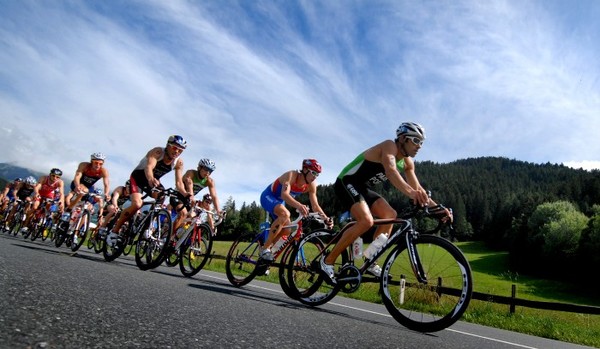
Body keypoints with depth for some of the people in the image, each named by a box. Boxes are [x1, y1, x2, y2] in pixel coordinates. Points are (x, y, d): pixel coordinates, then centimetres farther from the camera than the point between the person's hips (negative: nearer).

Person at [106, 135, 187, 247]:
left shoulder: (179, 162, -16)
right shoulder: (157, 152, -29)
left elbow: (179, 183, -20)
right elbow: (149, 167, -47)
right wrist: (151, 179, -68)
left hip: (154, 181, 6)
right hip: (137, 178, -5)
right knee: (137, 204, -25)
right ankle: (114, 232, -10)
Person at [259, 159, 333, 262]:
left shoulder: (311, 185, -13)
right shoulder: (291, 175, -32)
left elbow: (315, 205, -12)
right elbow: (284, 194, -48)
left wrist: (325, 218, -29)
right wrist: (298, 205, -65)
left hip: (279, 202, 8)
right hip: (268, 196, -8)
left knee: (287, 230, -3)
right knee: (285, 214, -34)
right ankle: (265, 249, -26)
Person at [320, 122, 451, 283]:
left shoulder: (407, 163, 6)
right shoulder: (389, 146, -20)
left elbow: (417, 188, 5)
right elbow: (390, 171, -40)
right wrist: (410, 192, -56)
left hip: (363, 187, 9)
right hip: (347, 182, -9)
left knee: (390, 215, -5)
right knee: (366, 220, -27)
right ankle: (328, 260, -17)